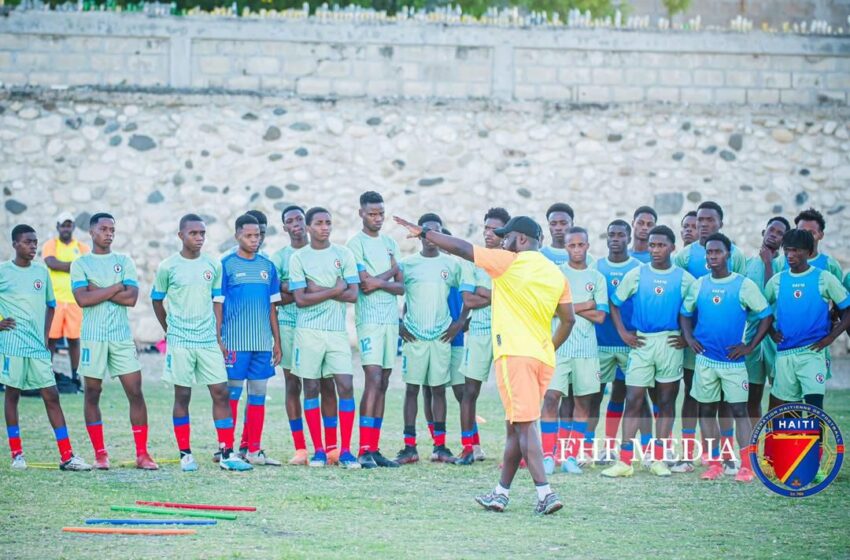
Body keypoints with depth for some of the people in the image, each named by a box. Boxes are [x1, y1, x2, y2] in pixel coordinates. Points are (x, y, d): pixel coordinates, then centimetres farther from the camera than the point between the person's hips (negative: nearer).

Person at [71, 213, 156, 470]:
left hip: (122, 336, 2)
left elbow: (132, 298, -5)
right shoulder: (80, 264, 2)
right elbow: (83, 299, -13)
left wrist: (98, 291, -9)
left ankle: (142, 454, -1)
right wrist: (116, 287, -9)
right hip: (93, 337, -1)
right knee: (92, 394, 3)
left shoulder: (124, 262, 8)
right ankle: (100, 454, 11)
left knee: (135, 392, -4)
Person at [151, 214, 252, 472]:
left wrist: (218, 334, 12)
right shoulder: (168, 267, -3)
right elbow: (157, 300, 8)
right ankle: (185, 454, 10)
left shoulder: (213, 265, 6)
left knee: (220, 392, -2)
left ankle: (227, 453, 1)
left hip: (208, 341, 3)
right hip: (180, 342, -3)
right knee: (182, 396, 2)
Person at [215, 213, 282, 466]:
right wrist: (218, 340, -8)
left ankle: (252, 448, 11)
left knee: (258, 395, 5)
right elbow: (217, 304, -2)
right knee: (231, 394, -3)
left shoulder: (268, 266, 11)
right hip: (234, 342, -5)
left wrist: (277, 341, 12)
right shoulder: (226, 265, -1)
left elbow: (272, 306, 15)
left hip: (263, 342, 5)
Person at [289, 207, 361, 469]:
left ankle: (345, 451, -4)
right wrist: (335, 290, -8)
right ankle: (319, 450, 9)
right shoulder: (298, 258, 2)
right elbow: (300, 299, -6)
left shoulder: (344, 254, 6)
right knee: (311, 389, 2)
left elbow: (353, 294, -2)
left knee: (346, 386, -8)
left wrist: (318, 290, -8)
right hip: (308, 331, -1)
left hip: (337, 331, 1)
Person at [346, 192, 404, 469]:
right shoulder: (355, 244, -4)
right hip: (369, 319, -6)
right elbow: (366, 283, -13)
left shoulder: (390, 244, 15)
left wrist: (380, 283, -10)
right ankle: (364, 450, -16)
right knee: (373, 380, -15)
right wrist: (391, 272, 1)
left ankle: (374, 448, 8)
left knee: (383, 384, 5)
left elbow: (401, 286, 9)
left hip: (391, 319, 6)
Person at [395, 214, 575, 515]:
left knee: (524, 425, -10)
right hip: (543, 357, 7)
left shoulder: (510, 262, -5)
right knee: (516, 426, 13)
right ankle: (501, 493, 18)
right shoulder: (556, 273, 13)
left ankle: (545, 492, -20)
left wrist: (423, 232, 8)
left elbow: (460, 248, -1)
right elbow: (568, 320, 14)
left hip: (515, 354, -7)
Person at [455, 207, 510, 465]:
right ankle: (470, 447, 8)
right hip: (479, 331, 1)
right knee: (470, 390, 0)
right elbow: (468, 301, -3)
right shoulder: (473, 260, 7)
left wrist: (485, 293, -9)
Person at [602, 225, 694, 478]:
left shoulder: (684, 279, 2)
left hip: (670, 343, 0)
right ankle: (625, 461, -6)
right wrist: (623, 333, 1)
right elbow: (614, 303, 9)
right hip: (641, 342, 0)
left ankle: (658, 459, 11)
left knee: (666, 401, 4)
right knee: (633, 400, -5)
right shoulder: (636, 275, 3)